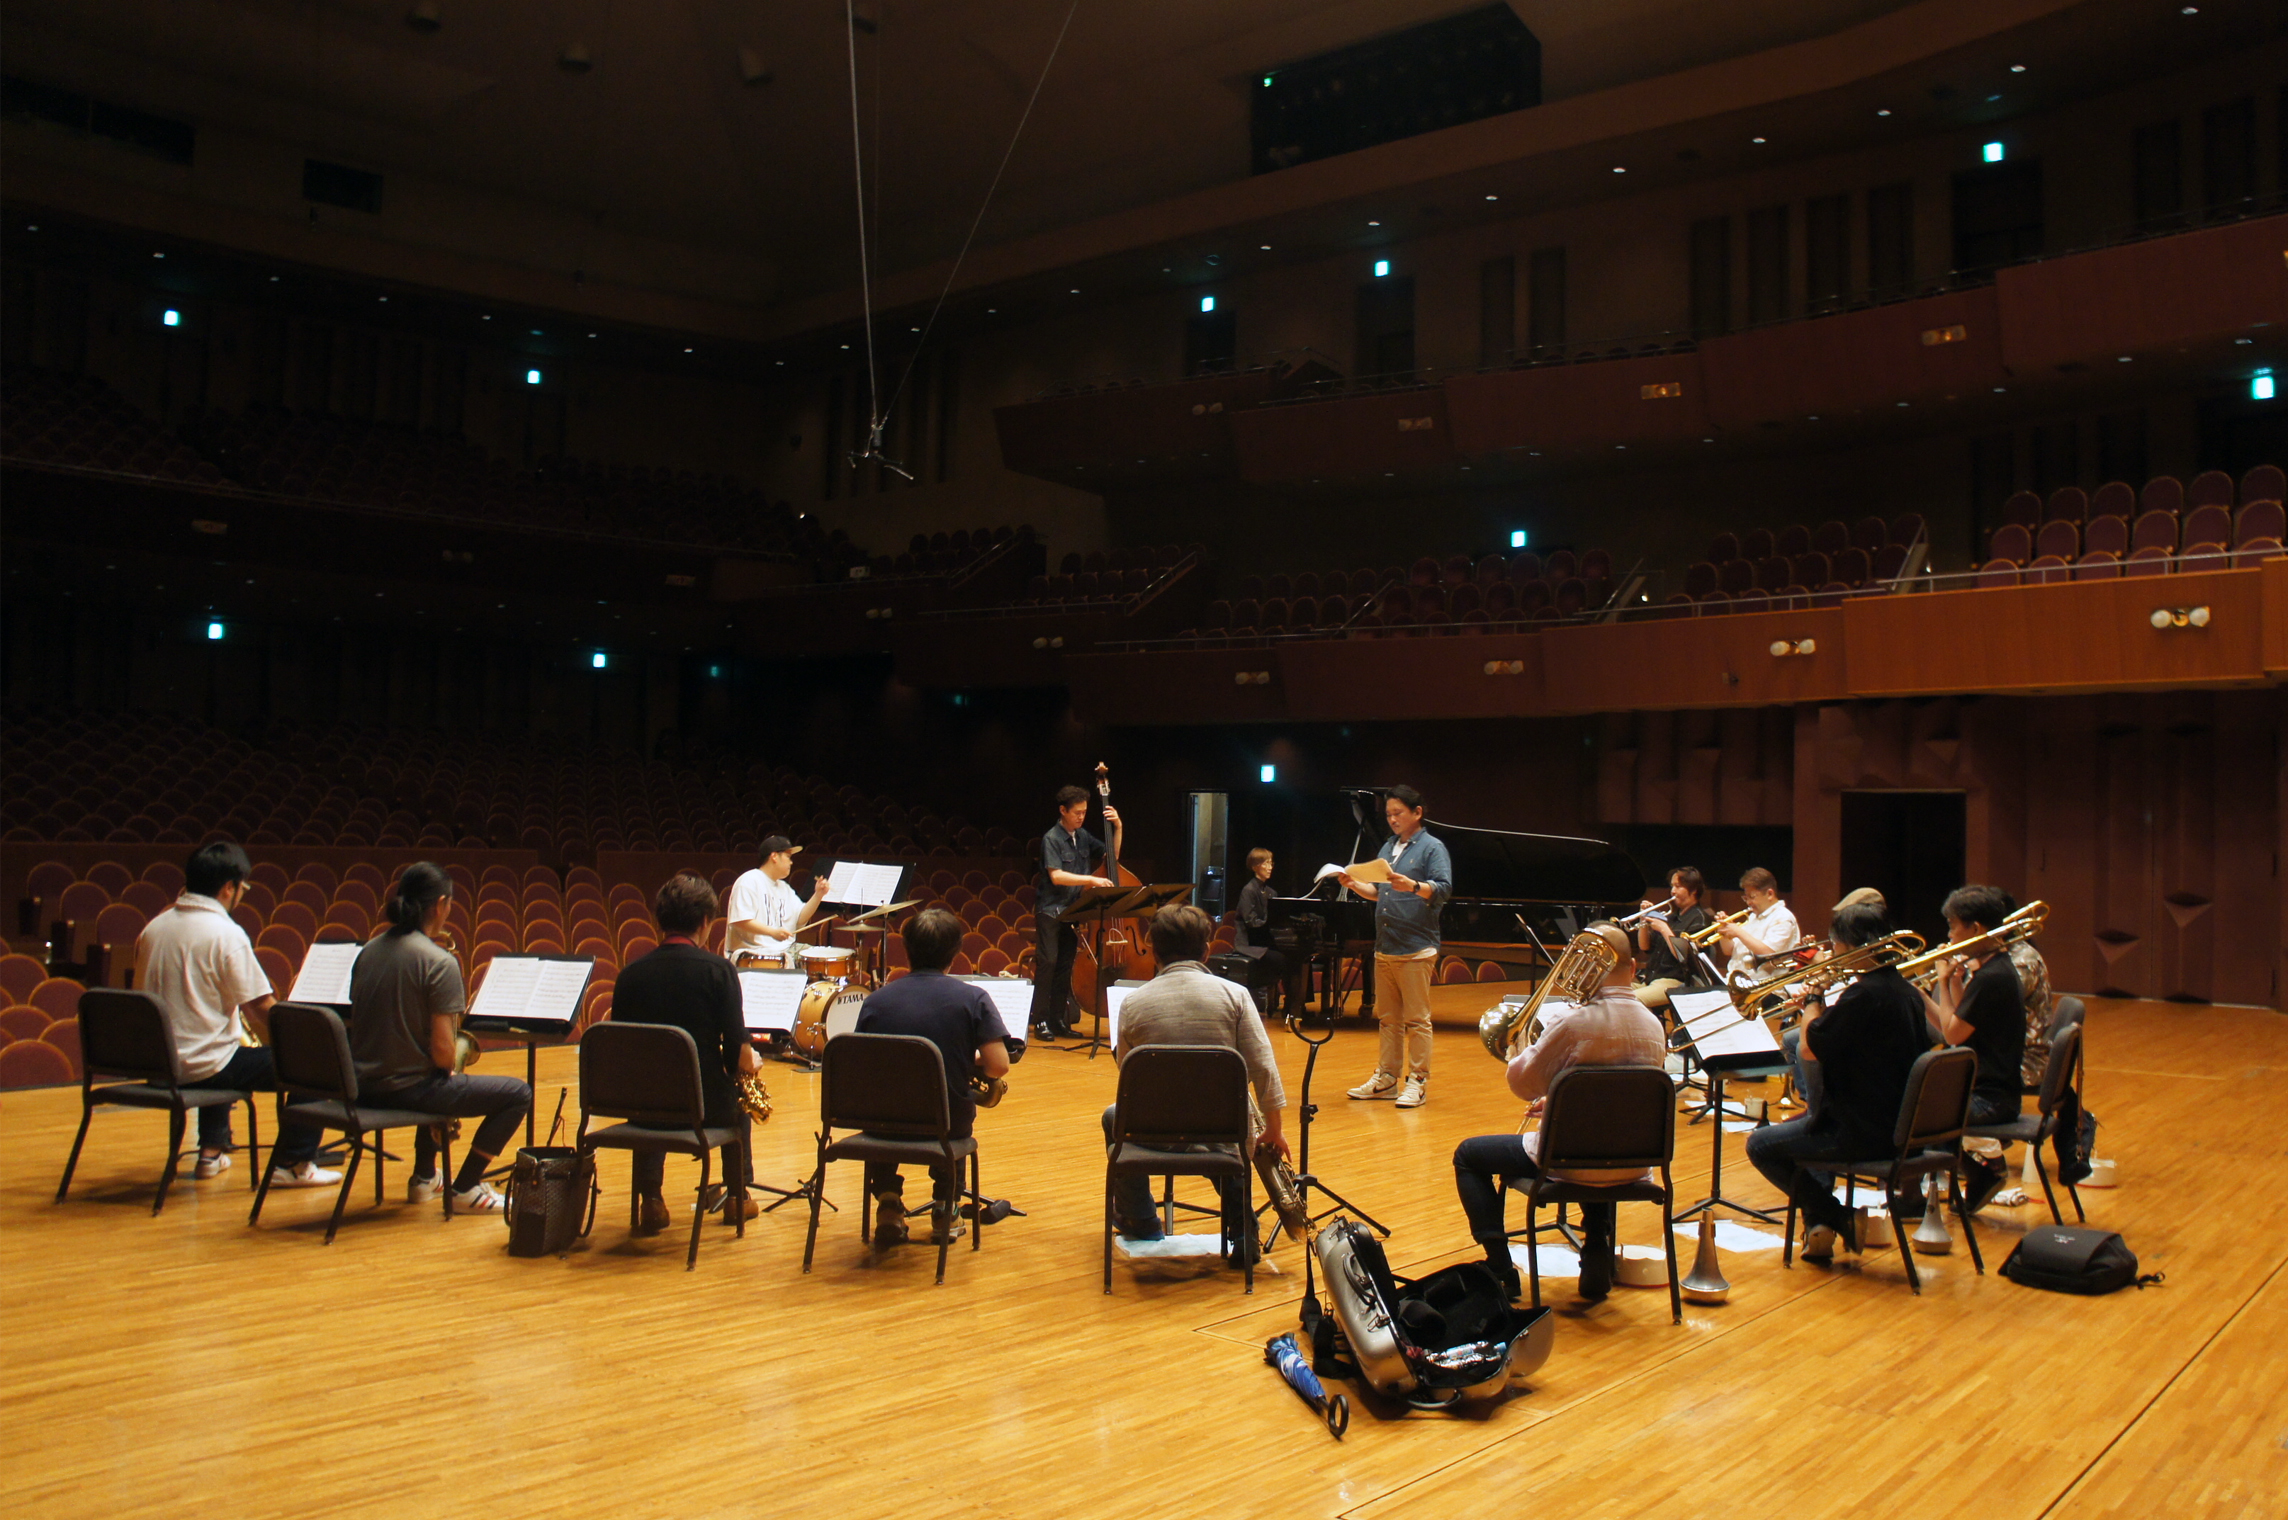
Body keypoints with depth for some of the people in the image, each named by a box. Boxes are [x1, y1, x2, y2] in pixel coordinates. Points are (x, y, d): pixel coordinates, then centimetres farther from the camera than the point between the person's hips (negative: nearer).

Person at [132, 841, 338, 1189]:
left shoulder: (153, 928, 4)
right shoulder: (226, 933, -17)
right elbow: (261, 1010, -17)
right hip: (204, 1068, -8)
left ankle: (211, 1152, 39)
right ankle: (292, 1163, 4)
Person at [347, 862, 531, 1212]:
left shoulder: (369, 950, 4)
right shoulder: (439, 962, -18)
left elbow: (364, 1023, 15)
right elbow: (442, 1052, -22)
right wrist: (450, 1072, 2)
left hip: (364, 1084, 9)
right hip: (407, 1088, -9)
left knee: (435, 1082, 39)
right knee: (518, 1094, 2)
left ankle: (424, 1178, 41)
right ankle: (465, 1188, 6)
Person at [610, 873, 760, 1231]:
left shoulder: (630, 974, -4)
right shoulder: (718, 969, -12)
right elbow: (737, 1054, -14)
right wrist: (750, 1063, 10)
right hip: (706, 1105, -2)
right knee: (737, 1097, 33)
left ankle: (650, 1200, 24)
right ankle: (737, 1197, 37)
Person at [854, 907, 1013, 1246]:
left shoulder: (875, 1001, -6)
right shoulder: (972, 998, -10)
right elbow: (999, 1067, -16)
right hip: (947, 1124, 0)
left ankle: (887, 1200, 19)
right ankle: (946, 1208, 29)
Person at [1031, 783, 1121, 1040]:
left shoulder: (1083, 836, 9)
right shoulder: (1051, 839, -11)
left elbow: (1112, 856, 18)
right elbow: (1056, 876, -21)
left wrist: (1118, 828, 5)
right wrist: (1091, 879, -28)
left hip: (1073, 911, 6)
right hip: (1050, 911, -6)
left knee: (1065, 966, 8)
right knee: (1047, 962, -8)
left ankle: (1059, 1020, 13)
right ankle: (1041, 1020, -3)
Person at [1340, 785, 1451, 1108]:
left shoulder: (1432, 847, -4)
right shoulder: (1388, 848, 17)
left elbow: (1444, 889, -16)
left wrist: (1413, 886, -32)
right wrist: (1355, 885, 0)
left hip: (1416, 950, -7)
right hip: (1384, 948, 7)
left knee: (1416, 1019, -3)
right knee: (1388, 1018, 12)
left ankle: (1418, 1081, 3)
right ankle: (1386, 1078, 18)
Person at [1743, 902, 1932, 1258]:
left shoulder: (1864, 994, -23)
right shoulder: (1905, 989, 6)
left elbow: (1810, 1049, -18)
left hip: (1865, 1131, -10)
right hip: (1899, 1122, 10)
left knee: (1760, 1145, 3)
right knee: (1805, 1125, 34)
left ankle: (1840, 1220, 6)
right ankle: (1819, 1228, 29)